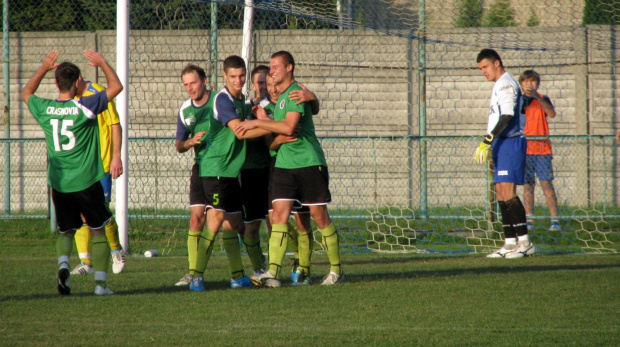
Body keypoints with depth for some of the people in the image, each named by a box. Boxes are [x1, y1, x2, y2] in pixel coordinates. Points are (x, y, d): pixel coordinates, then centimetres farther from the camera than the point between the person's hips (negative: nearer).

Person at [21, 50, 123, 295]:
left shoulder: (44, 109, -2)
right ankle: (100, 282, 4)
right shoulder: (84, 107, -13)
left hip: (58, 183, 3)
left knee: (65, 231, 16)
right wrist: (102, 62, 9)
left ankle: (63, 263, -13)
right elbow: (116, 87, -1)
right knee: (98, 231, 10)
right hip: (86, 182, -3)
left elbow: (26, 94, 22)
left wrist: (44, 68, 27)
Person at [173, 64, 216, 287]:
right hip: (202, 167, 4)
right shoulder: (185, 110, 9)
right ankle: (193, 272, -3)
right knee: (196, 218, -6)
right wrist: (191, 142, -8)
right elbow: (178, 145, 13)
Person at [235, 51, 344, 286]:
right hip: (283, 164, 7)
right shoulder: (279, 96, 16)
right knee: (279, 215, -5)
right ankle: (272, 273, -13)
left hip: (309, 163, -7)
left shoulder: (296, 92, -12)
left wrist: (257, 123, -16)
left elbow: (288, 127, -23)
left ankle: (336, 270, 12)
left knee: (320, 217, 0)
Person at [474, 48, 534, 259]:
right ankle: (510, 243, 7)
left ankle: (525, 242, -17)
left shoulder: (506, 84, -10)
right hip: (502, 144, 10)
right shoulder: (500, 85, 21)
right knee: (501, 194, 7)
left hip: (510, 143, -10)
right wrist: (491, 146, 24)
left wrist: (487, 141, -25)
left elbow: (507, 117, -20)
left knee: (507, 192, -15)